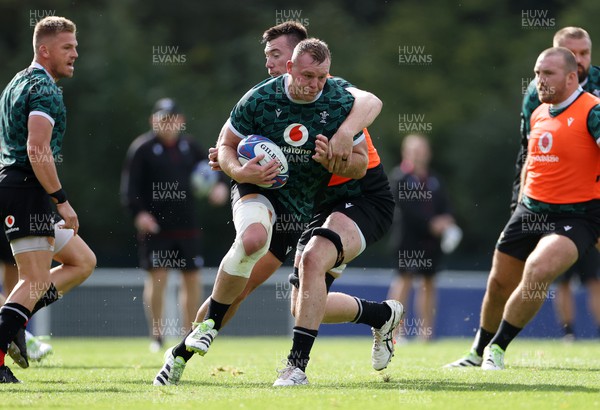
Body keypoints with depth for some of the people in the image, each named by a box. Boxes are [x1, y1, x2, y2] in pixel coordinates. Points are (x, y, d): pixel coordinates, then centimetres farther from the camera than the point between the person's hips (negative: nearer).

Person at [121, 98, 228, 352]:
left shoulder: (189, 146, 12)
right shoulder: (142, 148, -3)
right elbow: (130, 186, -7)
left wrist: (219, 186, 2)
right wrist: (138, 212, -20)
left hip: (187, 225, 5)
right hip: (155, 225, -5)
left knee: (192, 278, 5)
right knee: (157, 276, -10)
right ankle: (157, 336, -1)